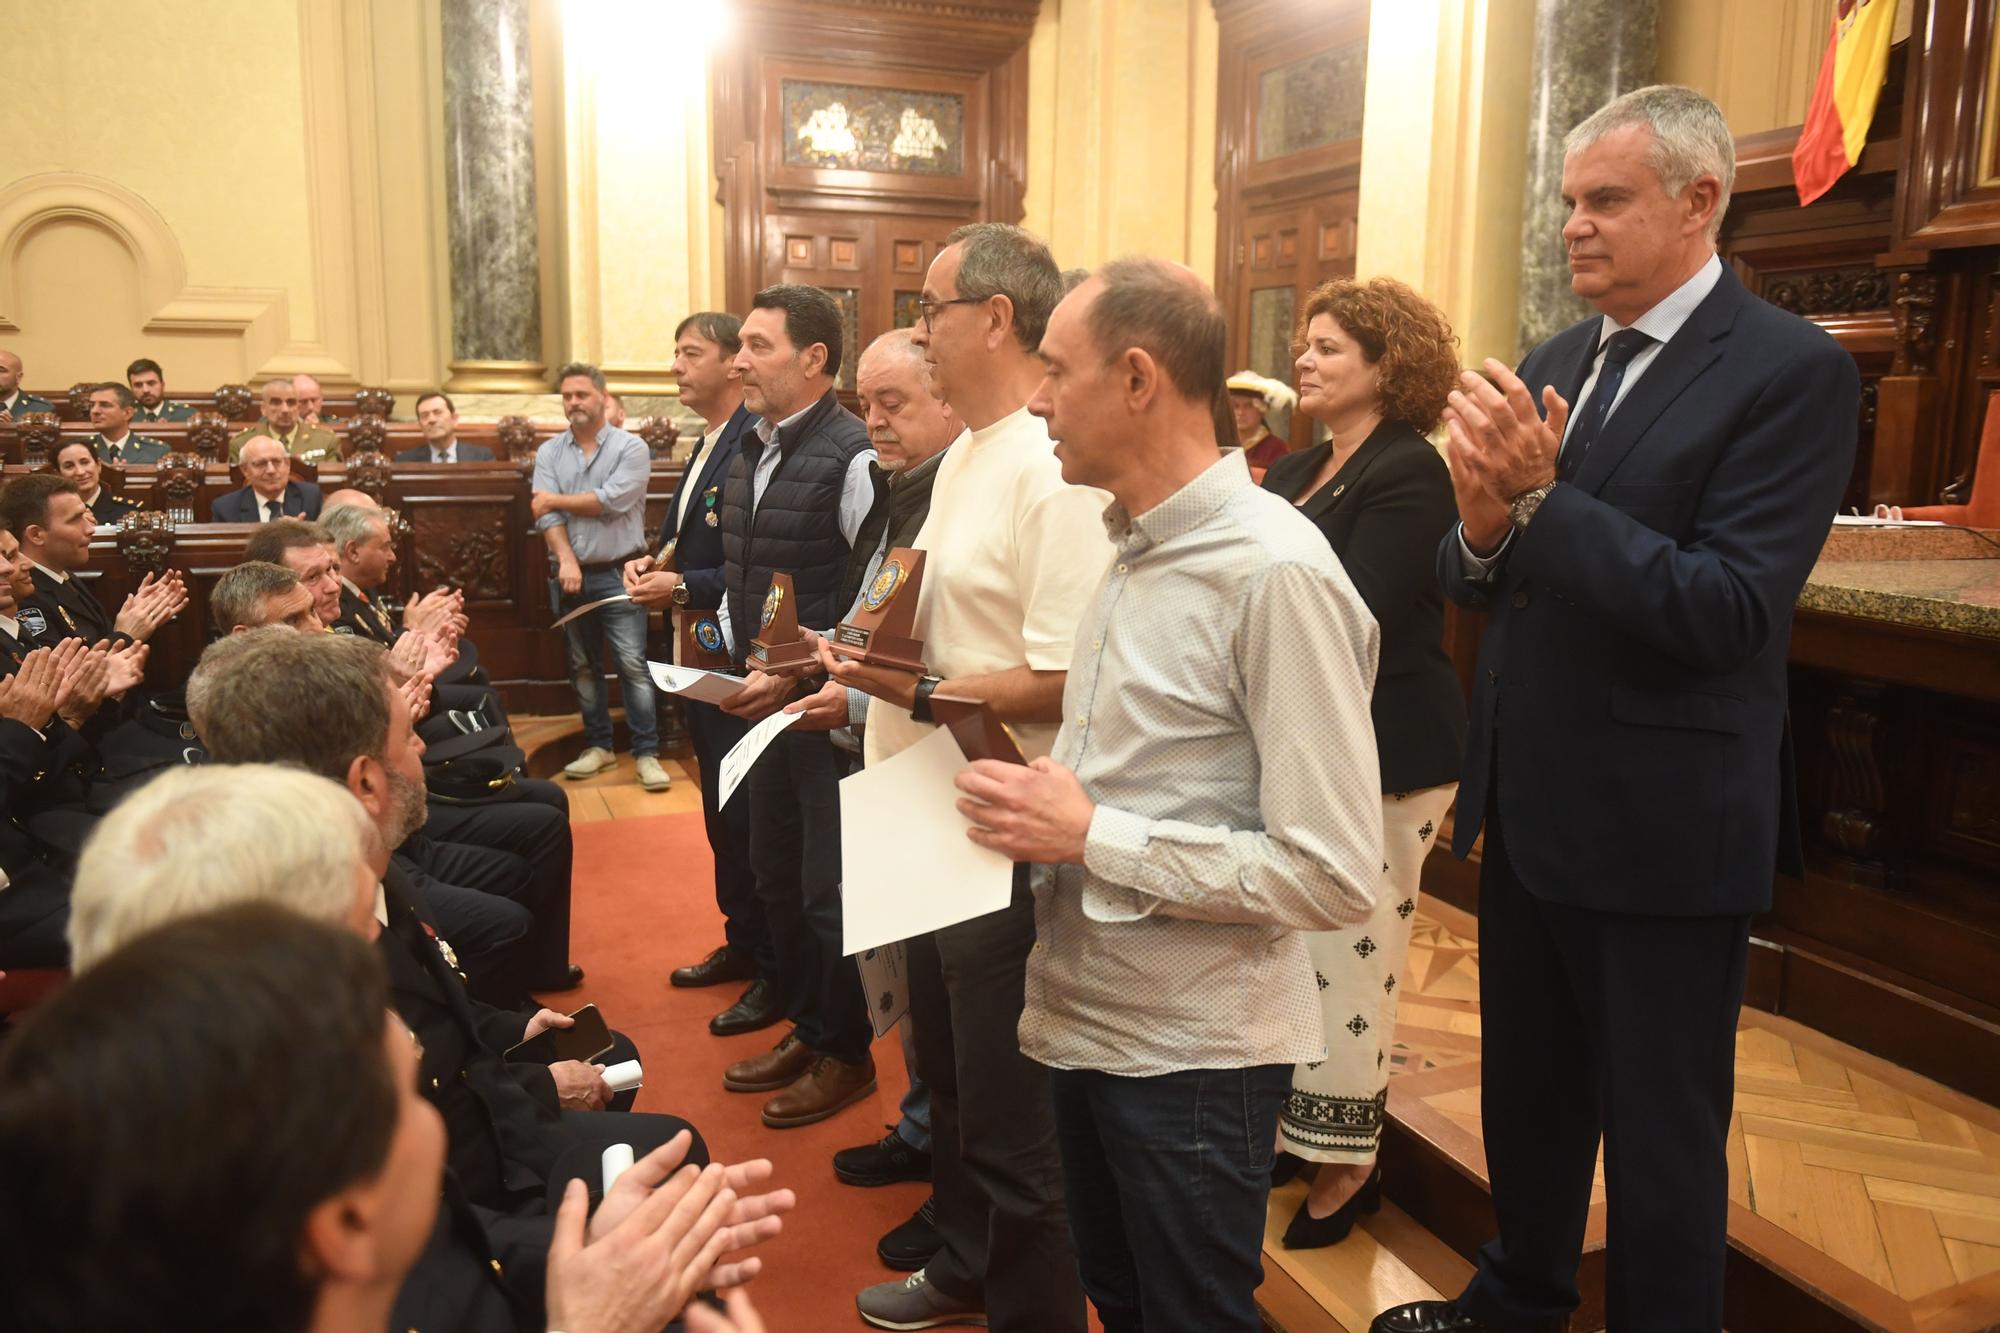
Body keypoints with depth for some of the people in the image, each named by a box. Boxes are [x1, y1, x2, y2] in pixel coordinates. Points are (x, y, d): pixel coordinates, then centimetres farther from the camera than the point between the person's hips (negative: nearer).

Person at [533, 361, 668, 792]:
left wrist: (556, 500, -5)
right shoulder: (549, 452, 7)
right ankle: (598, 745, 23)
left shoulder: (630, 448, -3)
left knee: (633, 664, -7)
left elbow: (612, 502, -16)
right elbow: (545, 515, -5)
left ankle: (647, 752, -3)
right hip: (568, 574, 4)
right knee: (582, 665, 12)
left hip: (617, 575, -4)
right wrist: (567, 561, -18)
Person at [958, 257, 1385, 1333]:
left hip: (1193, 1052, -8)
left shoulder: (1275, 571, -21)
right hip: (1087, 1014, 8)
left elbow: (1333, 875, -23)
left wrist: (1091, 836, -22)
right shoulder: (1136, 548, 8)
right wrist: (1041, 801, -2)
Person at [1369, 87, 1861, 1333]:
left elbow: (1729, 614, -22)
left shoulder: (1793, 371, -14)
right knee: (1526, 1091, 23)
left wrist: (1540, 501, -27)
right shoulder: (1551, 366, 7)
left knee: (1659, 1133, 10)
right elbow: (1486, 586, 5)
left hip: (1665, 833, -7)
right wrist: (1484, 525, -17)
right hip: (1532, 809, 7)